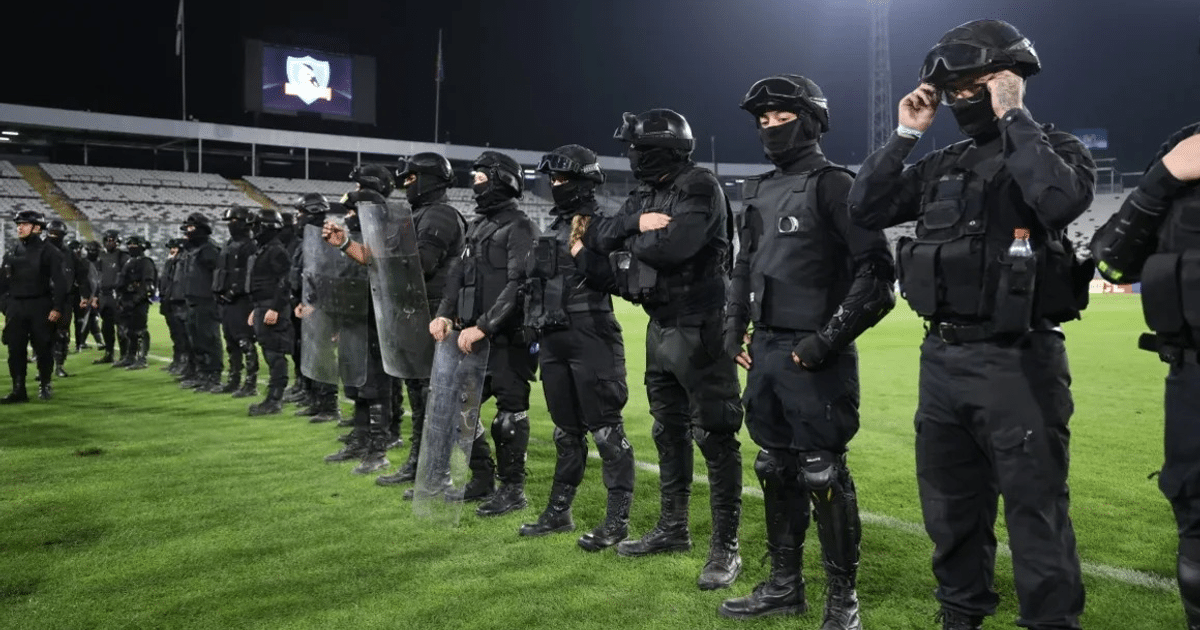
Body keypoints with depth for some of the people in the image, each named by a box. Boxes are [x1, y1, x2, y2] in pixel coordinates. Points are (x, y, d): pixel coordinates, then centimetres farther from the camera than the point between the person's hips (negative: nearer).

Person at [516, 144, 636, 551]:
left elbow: (616, 279, -17)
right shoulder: (553, 231, 16)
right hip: (554, 339, 8)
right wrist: (536, 329, 18)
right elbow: (535, 284, 21)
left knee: (605, 430, -4)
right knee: (565, 431, 16)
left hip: (592, 338, -8)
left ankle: (617, 520, 4)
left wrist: (584, 251, -24)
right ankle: (559, 512, 26)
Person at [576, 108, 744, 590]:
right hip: (660, 327, 9)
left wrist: (626, 243, -8)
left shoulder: (699, 188, -13)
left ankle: (725, 547, 4)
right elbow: (596, 235, 5)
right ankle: (672, 529, 30)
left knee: (714, 436, -4)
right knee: (669, 432, 16)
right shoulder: (645, 194, 12)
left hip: (698, 329, -9)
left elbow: (674, 247, -28)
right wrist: (637, 222, -14)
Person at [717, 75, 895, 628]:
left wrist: (828, 339, -17)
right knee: (776, 468, 14)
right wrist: (734, 329, 13)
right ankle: (784, 584, 28)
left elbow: (875, 271, -12)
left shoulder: (833, 185, -7)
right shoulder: (760, 192, 16)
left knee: (822, 474, -2)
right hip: (765, 351, 8)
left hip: (813, 356, -7)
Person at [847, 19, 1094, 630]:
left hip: (1018, 363, -6)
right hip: (941, 360, 6)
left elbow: (1062, 200, -24)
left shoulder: (1056, 149, -1)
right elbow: (864, 210, 7)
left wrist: (1013, 117, -16)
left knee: (1036, 514, -2)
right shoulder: (943, 164, 13)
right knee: (951, 508, 17)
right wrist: (904, 134, 3)